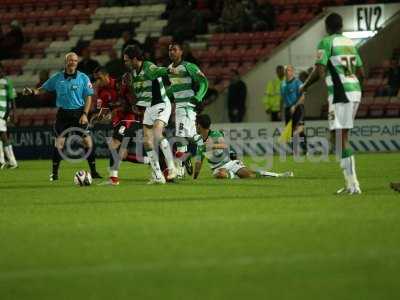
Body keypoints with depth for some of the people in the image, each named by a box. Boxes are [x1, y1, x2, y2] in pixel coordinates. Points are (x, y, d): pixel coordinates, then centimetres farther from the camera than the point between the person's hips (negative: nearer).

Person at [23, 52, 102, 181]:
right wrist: (32, 91, -15)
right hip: (63, 113, 1)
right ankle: (54, 173, 6)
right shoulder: (57, 78, 2)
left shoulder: (83, 78, -2)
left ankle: (93, 171, 7)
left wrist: (85, 114, -10)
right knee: (59, 142, -3)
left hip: (79, 112, -1)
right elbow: (43, 89, 7)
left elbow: (88, 97, -1)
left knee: (87, 141, -4)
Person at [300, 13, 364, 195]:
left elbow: (319, 71, -13)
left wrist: (305, 87, 3)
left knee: (341, 140, -7)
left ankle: (353, 185, -14)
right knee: (343, 138, 14)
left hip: (340, 94, -8)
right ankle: (350, 184, 12)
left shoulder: (326, 42, -5)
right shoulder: (350, 43, 16)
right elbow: (361, 73, 18)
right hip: (355, 91, 8)